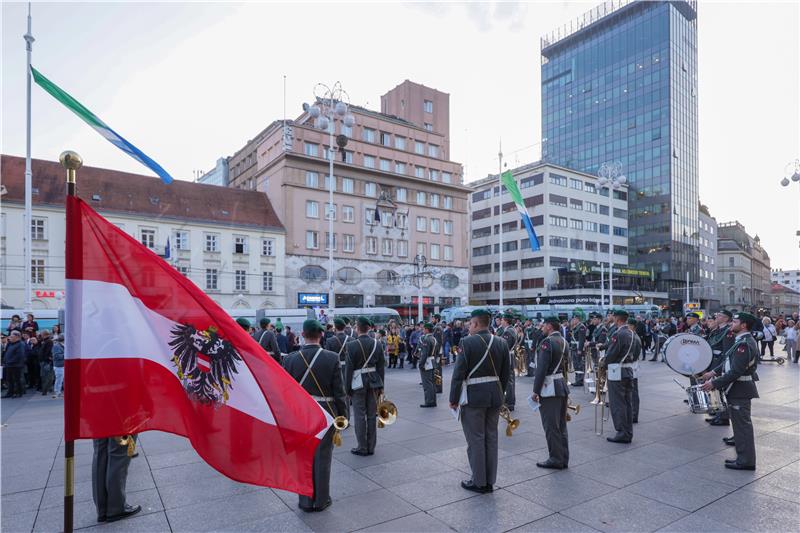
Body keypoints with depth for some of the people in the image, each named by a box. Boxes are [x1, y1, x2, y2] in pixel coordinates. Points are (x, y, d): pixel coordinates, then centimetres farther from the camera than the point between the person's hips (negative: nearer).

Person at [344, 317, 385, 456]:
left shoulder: (352, 345, -12)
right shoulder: (376, 344, 0)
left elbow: (349, 368, -10)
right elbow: (381, 366, 3)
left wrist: (347, 387, -1)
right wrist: (381, 386, 11)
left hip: (358, 383, -4)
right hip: (373, 382, 4)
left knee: (360, 416, 6)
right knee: (372, 415, 11)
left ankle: (362, 448, 12)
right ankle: (371, 447, 20)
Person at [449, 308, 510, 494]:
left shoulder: (467, 342, -14)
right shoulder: (501, 343, 3)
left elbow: (459, 373, -14)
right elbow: (506, 373, 8)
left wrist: (453, 399, -5)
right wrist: (499, 394, 18)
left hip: (473, 396, -6)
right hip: (495, 395, 6)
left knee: (476, 439, 5)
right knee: (491, 438, 13)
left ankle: (479, 482, 15)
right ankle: (490, 481, 23)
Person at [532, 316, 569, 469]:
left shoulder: (547, 342, -17)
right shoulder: (563, 341, 10)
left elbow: (542, 369, -20)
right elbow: (564, 365, 14)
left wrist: (536, 391, -15)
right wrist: (563, 385, 20)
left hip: (550, 389, -9)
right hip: (562, 386, 9)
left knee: (551, 426, 1)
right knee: (561, 425, 15)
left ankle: (556, 459, 8)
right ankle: (563, 459, 22)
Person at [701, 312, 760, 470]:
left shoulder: (744, 344, -25)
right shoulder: (744, 340, 8)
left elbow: (736, 372, -29)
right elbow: (730, 362, 13)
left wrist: (714, 383, -25)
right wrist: (714, 372, 9)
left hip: (740, 388, -10)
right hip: (739, 387, 10)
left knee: (742, 421, -2)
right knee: (737, 417, 30)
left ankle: (746, 460, 6)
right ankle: (739, 439, 53)